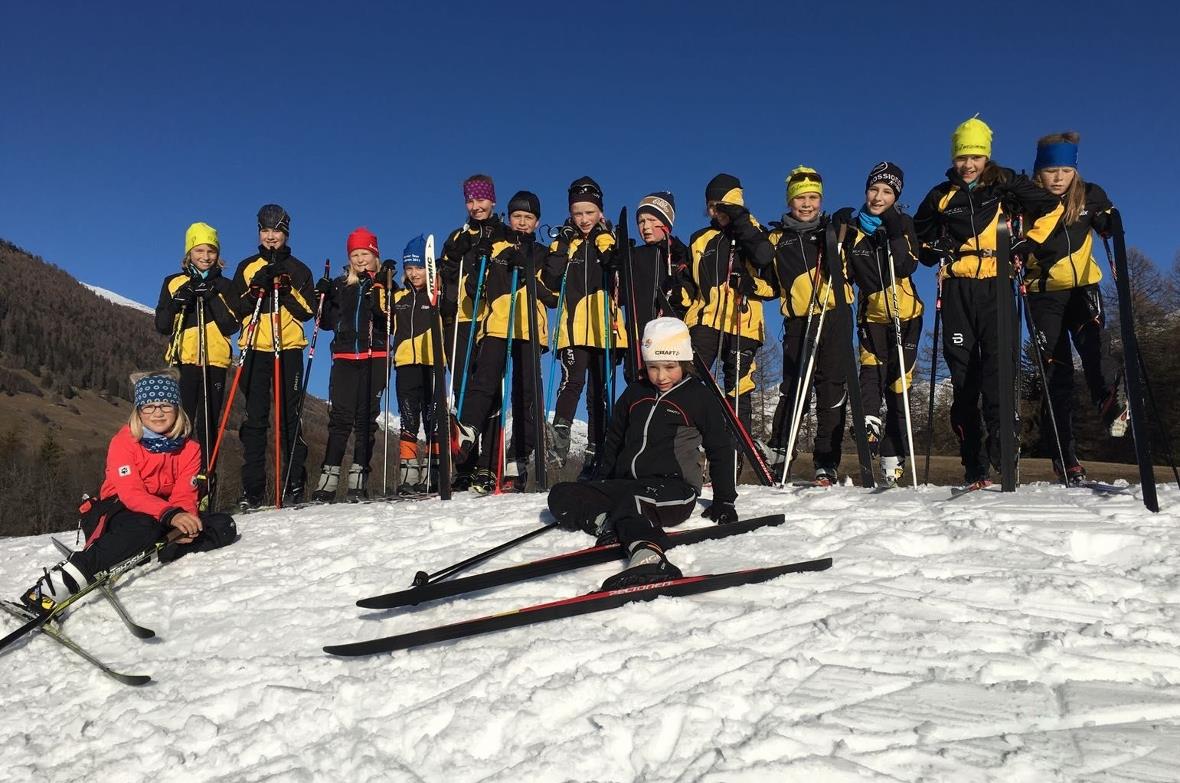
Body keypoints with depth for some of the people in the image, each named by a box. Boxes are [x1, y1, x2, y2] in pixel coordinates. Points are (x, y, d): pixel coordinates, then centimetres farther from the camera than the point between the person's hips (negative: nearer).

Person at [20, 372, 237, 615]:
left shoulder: (189, 449, 2)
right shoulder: (124, 442, -9)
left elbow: (184, 496, -9)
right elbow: (131, 493, -23)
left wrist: (182, 525, -33)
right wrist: (170, 515, -41)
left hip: (165, 518, 5)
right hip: (118, 511, -5)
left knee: (224, 526, -18)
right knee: (146, 526, -41)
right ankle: (65, 578, -48)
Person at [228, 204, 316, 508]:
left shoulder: (298, 270, 12)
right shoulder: (247, 267, 15)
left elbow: (308, 311, 2)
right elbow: (234, 309, 8)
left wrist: (287, 291, -12)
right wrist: (254, 291, -8)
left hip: (289, 349, -1)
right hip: (254, 349, 1)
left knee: (288, 415, -4)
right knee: (255, 417, -2)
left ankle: (293, 483, 0)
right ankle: (252, 488, 1)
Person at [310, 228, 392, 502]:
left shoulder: (384, 285, 7)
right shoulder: (339, 286, 16)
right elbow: (327, 322, 15)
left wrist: (379, 297, -19)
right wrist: (323, 298, 0)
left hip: (375, 358, -2)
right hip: (344, 357, 2)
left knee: (367, 417, 0)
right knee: (340, 416, -6)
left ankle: (359, 476, 4)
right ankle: (329, 476, -7)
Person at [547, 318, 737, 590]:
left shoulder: (698, 396, 3)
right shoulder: (634, 394, 16)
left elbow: (720, 449, 9)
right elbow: (614, 441, 26)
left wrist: (724, 500, 8)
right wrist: (601, 483, 24)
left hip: (673, 490, -6)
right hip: (625, 484, 6)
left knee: (630, 502, -42)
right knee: (561, 495, -13)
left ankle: (648, 557, -68)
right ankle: (607, 524, -35)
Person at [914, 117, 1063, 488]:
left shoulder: (1005, 185, 7)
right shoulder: (941, 196, 13)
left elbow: (1052, 208, 12)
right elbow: (917, 235, 24)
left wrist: (1027, 243, 3)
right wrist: (935, 250, 5)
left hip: (996, 285, -2)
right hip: (957, 289, 2)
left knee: (998, 364, -16)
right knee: (963, 371, 0)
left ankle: (1003, 450, -21)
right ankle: (974, 466, 3)